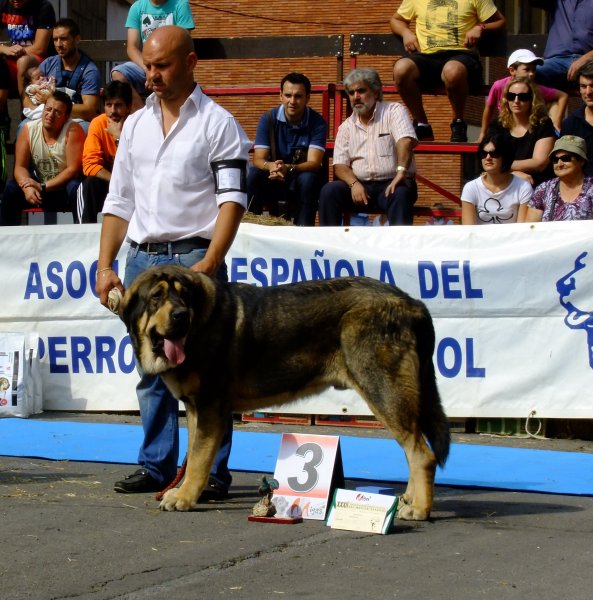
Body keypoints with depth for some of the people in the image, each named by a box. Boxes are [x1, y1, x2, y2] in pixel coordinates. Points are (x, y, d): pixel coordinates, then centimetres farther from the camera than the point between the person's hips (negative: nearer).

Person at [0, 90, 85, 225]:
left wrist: (43, 187, -25)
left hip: (65, 191, -3)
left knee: (75, 188, -35)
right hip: (38, 187, 3)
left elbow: (73, 169, -19)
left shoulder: (73, 130, -15)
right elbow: (20, 167, -6)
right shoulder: (28, 130, -5)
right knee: (11, 189, -20)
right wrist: (27, 186, -28)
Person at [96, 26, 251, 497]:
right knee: (152, 371, 8)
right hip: (143, 260, 5)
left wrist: (209, 264, -20)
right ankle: (156, 466, 15)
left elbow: (232, 200, -8)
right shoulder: (135, 125, 15)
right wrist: (105, 266, 7)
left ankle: (212, 472, 0)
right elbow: (119, 201, 17)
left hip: (195, 259, -5)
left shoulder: (217, 124, -1)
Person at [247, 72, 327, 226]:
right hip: (272, 180, 1)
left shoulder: (317, 122, -9)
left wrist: (288, 168, -40)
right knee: (252, 175, -28)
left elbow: (314, 162, -19)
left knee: (308, 179, -34)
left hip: (302, 183, -1)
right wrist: (270, 166, -38)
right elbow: (258, 159, -12)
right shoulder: (268, 119, -5)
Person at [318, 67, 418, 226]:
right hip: (360, 185, 4)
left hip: (392, 183, -4)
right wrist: (354, 183, -15)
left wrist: (401, 171, -34)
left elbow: (406, 141, -16)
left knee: (400, 194, -37)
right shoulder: (346, 127, 15)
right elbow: (339, 165, 8)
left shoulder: (394, 111, 2)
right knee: (329, 191, -22)